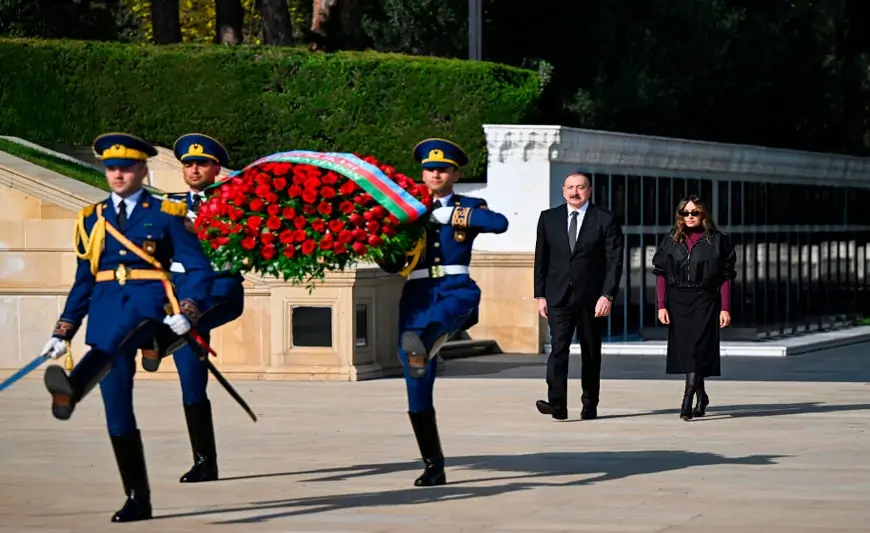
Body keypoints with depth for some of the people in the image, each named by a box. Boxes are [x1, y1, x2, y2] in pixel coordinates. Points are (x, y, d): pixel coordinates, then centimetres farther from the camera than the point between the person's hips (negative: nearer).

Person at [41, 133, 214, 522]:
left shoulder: (165, 215, 5)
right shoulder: (92, 219, 17)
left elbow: (199, 270, 1)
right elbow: (83, 282, 21)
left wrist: (186, 314, -16)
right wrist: (62, 334, 14)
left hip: (148, 303, -5)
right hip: (105, 307, 5)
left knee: (110, 342, -40)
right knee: (117, 414, 1)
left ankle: (70, 391, -71)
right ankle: (137, 500, 8)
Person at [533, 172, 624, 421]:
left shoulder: (605, 220, 0)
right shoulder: (549, 218, 8)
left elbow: (614, 260, -4)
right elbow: (541, 259, 10)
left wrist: (607, 295, -12)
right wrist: (540, 295, 4)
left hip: (592, 299, -1)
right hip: (558, 297, 1)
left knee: (591, 353, 7)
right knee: (558, 348, -14)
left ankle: (590, 406, 17)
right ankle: (556, 403, -22)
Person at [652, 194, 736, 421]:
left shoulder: (717, 240, 1)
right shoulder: (671, 240, 7)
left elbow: (725, 277, 0)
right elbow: (661, 274, 6)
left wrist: (725, 308, -5)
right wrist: (661, 306, -1)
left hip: (704, 301, -3)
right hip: (677, 301, 3)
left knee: (696, 350, -12)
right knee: (684, 349, 6)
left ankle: (687, 402, -18)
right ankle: (701, 395, 25)